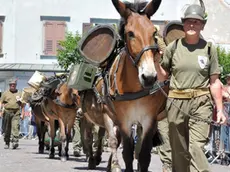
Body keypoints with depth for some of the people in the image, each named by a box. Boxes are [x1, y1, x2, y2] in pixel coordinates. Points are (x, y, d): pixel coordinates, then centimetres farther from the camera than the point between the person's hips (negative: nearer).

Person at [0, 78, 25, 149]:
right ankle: (7, 143, 17)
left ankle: (15, 141, -25)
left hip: (16, 112, -1)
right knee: (7, 129, 6)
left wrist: (22, 114, 7)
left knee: (15, 127, -17)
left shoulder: (19, 94, 12)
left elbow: (22, 105, 14)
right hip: (7, 112, 1)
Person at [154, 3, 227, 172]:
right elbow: (162, 77, 11)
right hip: (176, 102, 2)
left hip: (201, 103, -2)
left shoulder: (209, 48, 3)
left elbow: (215, 82, 5)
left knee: (196, 147, -16)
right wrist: (156, 62, -8)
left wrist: (220, 110, 1)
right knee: (179, 150, 9)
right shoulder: (173, 47, 5)